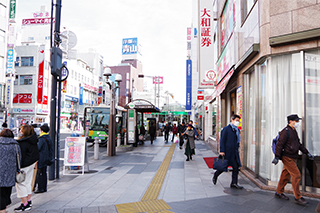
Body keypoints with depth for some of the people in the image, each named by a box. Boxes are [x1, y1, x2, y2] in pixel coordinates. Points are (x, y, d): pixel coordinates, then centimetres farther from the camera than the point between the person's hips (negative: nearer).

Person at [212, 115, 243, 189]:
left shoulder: (237, 130, 14)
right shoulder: (226, 129, -8)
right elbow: (222, 140, -11)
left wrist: (237, 150, 17)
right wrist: (222, 151, -16)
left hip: (235, 152, 7)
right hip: (227, 152, -7)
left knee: (236, 167, 2)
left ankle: (234, 183, 8)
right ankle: (215, 175, 28)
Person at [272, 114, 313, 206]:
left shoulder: (294, 131, 15)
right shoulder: (286, 131, -15)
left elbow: (299, 144, 24)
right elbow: (279, 144, -19)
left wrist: (307, 153, 20)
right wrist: (277, 157, -22)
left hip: (293, 158, 9)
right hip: (287, 157, -9)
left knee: (285, 175, 13)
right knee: (296, 175, -8)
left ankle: (279, 193, 24)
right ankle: (298, 197, 0)